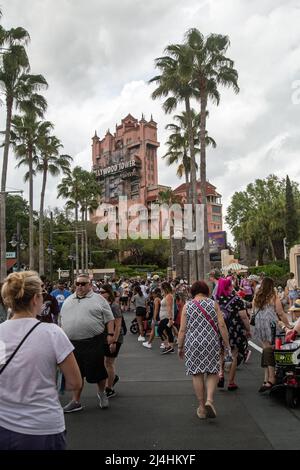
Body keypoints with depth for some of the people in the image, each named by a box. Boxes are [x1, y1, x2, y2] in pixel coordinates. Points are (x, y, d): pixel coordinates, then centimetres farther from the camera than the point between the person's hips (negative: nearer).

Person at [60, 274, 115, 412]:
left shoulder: (98, 299, -1)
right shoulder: (68, 301, 13)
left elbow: (109, 318, -2)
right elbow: (62, 320, 19)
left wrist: (110, 334, -10)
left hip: (94, 342, -4)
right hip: (72, 343, 4)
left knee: (97, 370, 6)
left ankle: (102, 392, 31)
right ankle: (75, 402, 21)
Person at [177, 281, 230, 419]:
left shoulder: (187, 306, 1)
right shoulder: (213, 304, 1)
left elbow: (182, 330, -1)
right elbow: (222, 326, -4)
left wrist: (180, 347, 9)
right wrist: (227, 344, 2)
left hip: (193, 344, 0)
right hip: (212, 344, 0)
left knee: (197, 374, 8)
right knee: (212, 373, 12)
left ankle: (202, 407, 14)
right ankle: (209, 400, -8)